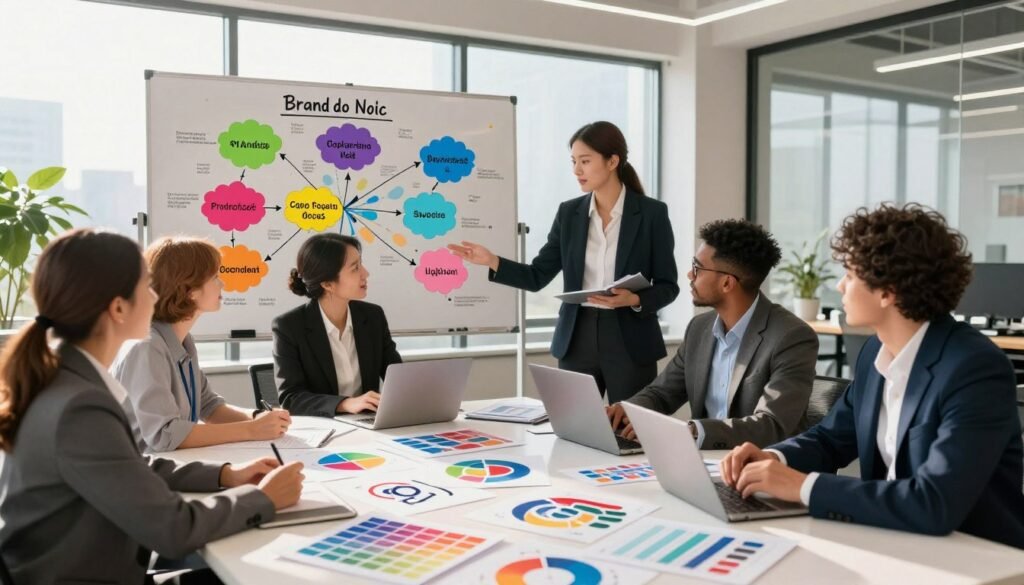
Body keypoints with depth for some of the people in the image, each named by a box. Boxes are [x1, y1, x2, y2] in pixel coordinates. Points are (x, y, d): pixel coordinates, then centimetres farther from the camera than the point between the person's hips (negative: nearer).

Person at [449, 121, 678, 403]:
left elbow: (667, 286, -2)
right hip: (577, 339, 3)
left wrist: (635, 300, -21)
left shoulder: (652, 212, -4)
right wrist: (492, 261, -9)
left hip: (630, 343, -3)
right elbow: (537, 277, 4)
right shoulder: (569, 212, 5)